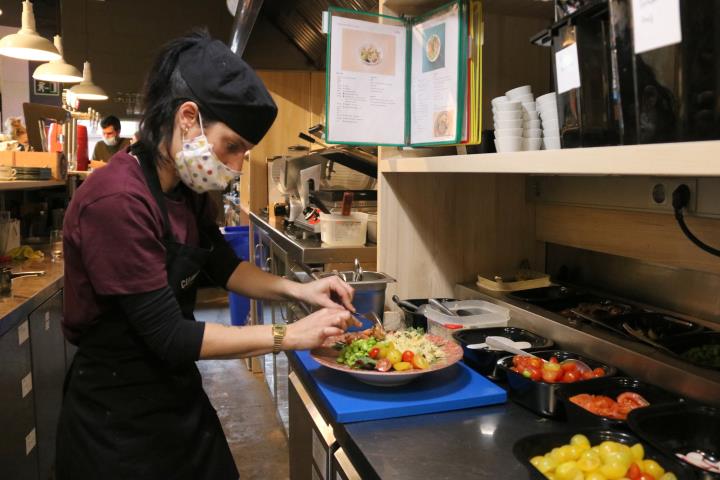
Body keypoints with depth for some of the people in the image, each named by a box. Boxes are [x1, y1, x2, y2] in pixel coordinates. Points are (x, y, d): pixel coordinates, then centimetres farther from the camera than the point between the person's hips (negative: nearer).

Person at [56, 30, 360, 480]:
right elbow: (169, 336, -26)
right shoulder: (116, 201, -27)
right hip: (119, 419, -8)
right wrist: (290, 336, -22)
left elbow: (224, 266, 12)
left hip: (176, 393, 8)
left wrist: (297, 289, -4)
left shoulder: (186, 191, 0)